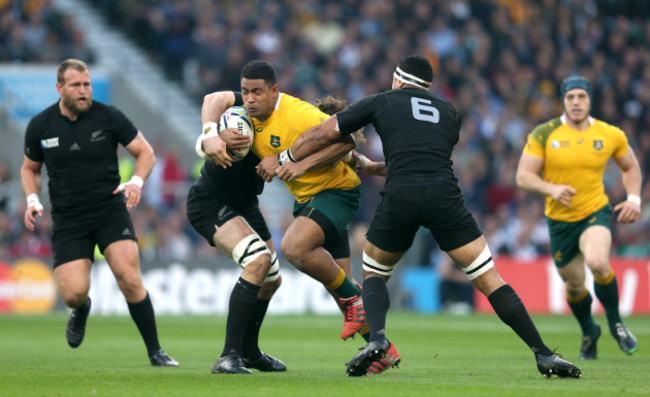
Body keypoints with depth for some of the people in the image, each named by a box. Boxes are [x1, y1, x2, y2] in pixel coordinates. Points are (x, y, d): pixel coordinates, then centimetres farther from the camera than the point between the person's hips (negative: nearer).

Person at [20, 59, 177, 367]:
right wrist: (32, 200, -1)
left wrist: (136, 182, -15)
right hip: (67, 219, 1)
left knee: (129, 277, -19)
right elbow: (30, 168, 17)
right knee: (73, 292, -14)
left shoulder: (108, 116, -4)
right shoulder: (40, 126, 1)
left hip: (110, 209, -1)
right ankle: (81, 310, 27)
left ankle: (155, 352, -7)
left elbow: (145, 152, 4)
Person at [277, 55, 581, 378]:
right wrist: (368, 166, 50)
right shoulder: (448, 113, 29)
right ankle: (543, 354, -5)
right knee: (488, 279, 5)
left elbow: (322, 135, 25)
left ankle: (376, 337, -5)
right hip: (444, 194, 1)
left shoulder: (380, 102, 20)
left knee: (373, 273, 22)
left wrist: (286, 161, 42)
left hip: (399, 197, -1)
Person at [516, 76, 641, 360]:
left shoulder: (611, 135, -2)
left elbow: (630, 167, 15)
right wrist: (552, 189, -26)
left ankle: (616, 323, -5)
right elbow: (523, 176, -8)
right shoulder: (544, 134, -7)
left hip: (596, 213, -2)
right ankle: (589, 332, 42)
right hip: (560, 219, 2)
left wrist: (634, 199, 0)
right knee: (573, 284, 10)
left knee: (597, 262, -30)